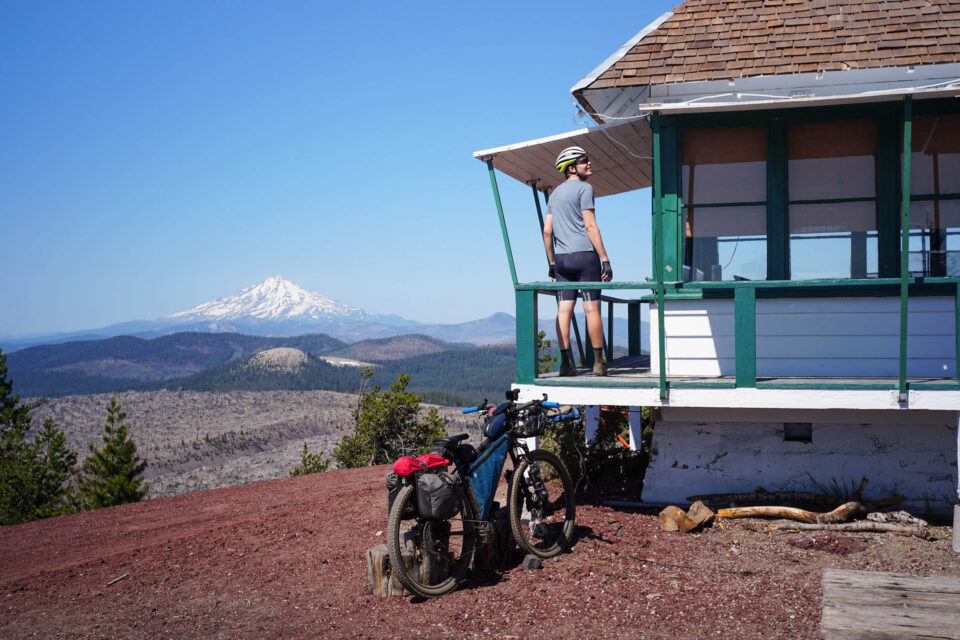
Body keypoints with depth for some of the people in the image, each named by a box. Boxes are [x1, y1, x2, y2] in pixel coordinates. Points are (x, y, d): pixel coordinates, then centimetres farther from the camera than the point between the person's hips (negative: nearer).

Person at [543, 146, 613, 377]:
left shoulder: (555, 193, 17)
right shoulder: (584, 188, -4)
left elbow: (547, 231, 15)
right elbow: (590, 226, -12)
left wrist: (552, 263, 20)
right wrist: (605, 260, -11)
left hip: (562, 257, 6)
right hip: (585, 254, -6)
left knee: (565, 309, 3)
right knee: (592, 308, -3)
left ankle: (566, 363, 2)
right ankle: (598, 362, 0)